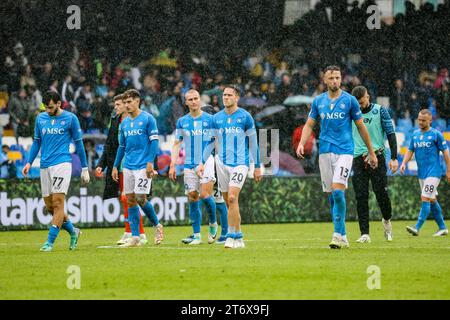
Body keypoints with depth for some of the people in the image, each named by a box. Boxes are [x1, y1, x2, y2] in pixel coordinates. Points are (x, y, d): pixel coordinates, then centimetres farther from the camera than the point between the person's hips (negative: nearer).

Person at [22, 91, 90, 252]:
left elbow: (79, 143, 4)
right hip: (45, 166, 5)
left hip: (62, 163, -5)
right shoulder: (41, 118, 11)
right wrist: (29, 163, 7)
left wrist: (84, 169, 5)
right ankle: (73, 231, 25)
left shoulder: (70, 118, -1)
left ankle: (50, 242, -13)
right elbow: (37, 142, 19)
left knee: (57, 202, -13)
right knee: (49, 206, 6)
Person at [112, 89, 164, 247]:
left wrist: (150, 162, -16)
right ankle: (135, 238, 4)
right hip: (128, 167, 6)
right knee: (130, 200, 3)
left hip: (143, 166, -6)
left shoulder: (147, 119, -5)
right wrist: (115, 166, 16)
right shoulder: (124, 123, 14)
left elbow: (154, 141, -8)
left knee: (140, 199, -11)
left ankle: (157, 225, 12)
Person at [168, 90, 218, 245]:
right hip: (189, 165, 3)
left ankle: (213, 224, 10)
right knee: (192, 199, 1)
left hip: (206, 162, -3)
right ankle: (196, 235, 8)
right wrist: (172, 165, 2)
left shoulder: (209, 119, 1)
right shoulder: (182, 121, 9)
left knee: (205, 194, -16)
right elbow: (176, 144, 12)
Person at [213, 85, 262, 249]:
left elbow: (253, 142, 3)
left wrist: (257, 166, 2)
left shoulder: (245, 117, -2)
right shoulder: (217, 118, 8)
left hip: (240, 163, -4)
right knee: (228, 202, 6)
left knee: (232, 198, -18)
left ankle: (233, 236, -15)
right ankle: (238, 238, 16)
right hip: (222, 163, 4)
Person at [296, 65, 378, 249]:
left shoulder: (349, 100, 0)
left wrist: (371, 153, 8)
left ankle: (338, 234, -14)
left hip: (344, 151, -4)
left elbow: (361, 126, 5)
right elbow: (309, 124, 11)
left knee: (338, 191, -18)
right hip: (325, 151, 4)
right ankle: (343, 236, 13)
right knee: (331, 195, 5)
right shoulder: (318, 101, 9)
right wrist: (301, 143, -8)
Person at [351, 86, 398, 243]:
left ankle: (387, 220, 25)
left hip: (377, 157, -2)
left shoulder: (380, 111, 1)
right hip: (358, 159, 2)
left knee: (382, 194, -5)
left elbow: (391, 134, 0)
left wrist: (394, 158, -8)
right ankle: (365, 234, -3)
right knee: (361, 197, -5)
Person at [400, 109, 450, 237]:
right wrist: (404, 163, -3)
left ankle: (417, 228, -21)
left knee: (425, 199, -15)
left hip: (433, 172, -7)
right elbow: (410, 150, 15)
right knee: (432, 200, 12)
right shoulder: (415, 134, 10)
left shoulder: (436, 134, -7)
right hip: (421, 173, 7)